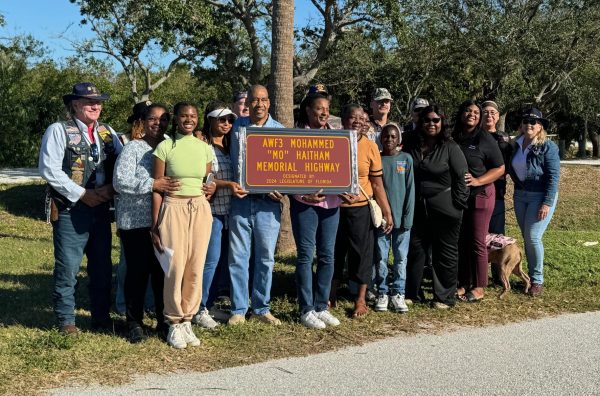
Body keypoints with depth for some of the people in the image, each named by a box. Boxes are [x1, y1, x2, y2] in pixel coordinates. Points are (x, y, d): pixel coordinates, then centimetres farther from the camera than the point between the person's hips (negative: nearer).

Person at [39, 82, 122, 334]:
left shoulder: (107, 132, 12)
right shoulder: (59, 130, -4)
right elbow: (49, 169, -12)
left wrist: (111, 188, -11)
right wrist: (81, 194, -14)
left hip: (101, 208, 5)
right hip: (70, 209, -5)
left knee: (102, 266, 11)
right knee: (68, 267, -1)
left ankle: (101, 317, 24)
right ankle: (66, 320, 13)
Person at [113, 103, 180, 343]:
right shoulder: (133, 149, -2)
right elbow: (120, 182, -11)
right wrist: (152, 185, -21)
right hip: (136, 222, -4)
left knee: (163, 271, 8)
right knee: (138, 272, 2)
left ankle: (164, 321, 21)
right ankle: (134, 323, 13)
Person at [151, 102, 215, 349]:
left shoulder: (205, 148, 9)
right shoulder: (165, 147, -2)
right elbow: (156, 189, -2)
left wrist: (211, 189, 0)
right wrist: (155, 226, -5)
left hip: (200, 209, 4)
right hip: (174, 208, -4)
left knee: (196, 268, 3)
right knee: (175, 267, -5)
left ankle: (187, 320, 16)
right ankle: (174, 323, 9)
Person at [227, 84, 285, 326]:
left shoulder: (280, 131, 4)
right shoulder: (237, 127, 5)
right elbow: (236, 165, 5)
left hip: (268, 203, 0)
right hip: (241, 200, 0)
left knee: (266, 258, 7)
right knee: (238, 257, 2)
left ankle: (261, 308, 19)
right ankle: (238, 309, 12)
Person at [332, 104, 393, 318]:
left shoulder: (370, 146, -4)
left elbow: (377, 183, -2)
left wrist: (387, 212, -4)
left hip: (360, 208, -1)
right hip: (334, 207, 2)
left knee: (362, 253, 4)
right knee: (334, 252, 11)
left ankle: (361, 300, 18)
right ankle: (331, 296, 27)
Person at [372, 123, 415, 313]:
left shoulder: (406, 159, 2)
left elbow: (410, 189, 0)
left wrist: (408, 217, -7)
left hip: (401, 217, 0)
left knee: (401, 257, 3)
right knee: (381, 257, 5)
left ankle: (398, 293, 11)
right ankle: (382, 293, 14)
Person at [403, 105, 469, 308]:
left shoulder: (450, 147, -7)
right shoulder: (411, 145, 4)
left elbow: (461, 177, -8)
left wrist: (458, 204, -10)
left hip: (445, 209, -4)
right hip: (417, 208, 4)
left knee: (445, 252, 5)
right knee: (415, 249, 11)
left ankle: (444, 297, 15)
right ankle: (411, 293, 23)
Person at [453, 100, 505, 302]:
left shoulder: (485, 139, -6)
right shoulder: (453, 138, 6)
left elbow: (500, 168, -5)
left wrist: (478, 181, -17)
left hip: (479, 196, -4)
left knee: (477, 242, 0)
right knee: (460, 241, 9)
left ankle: (479, 287, 8)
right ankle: (463, 284, 18)